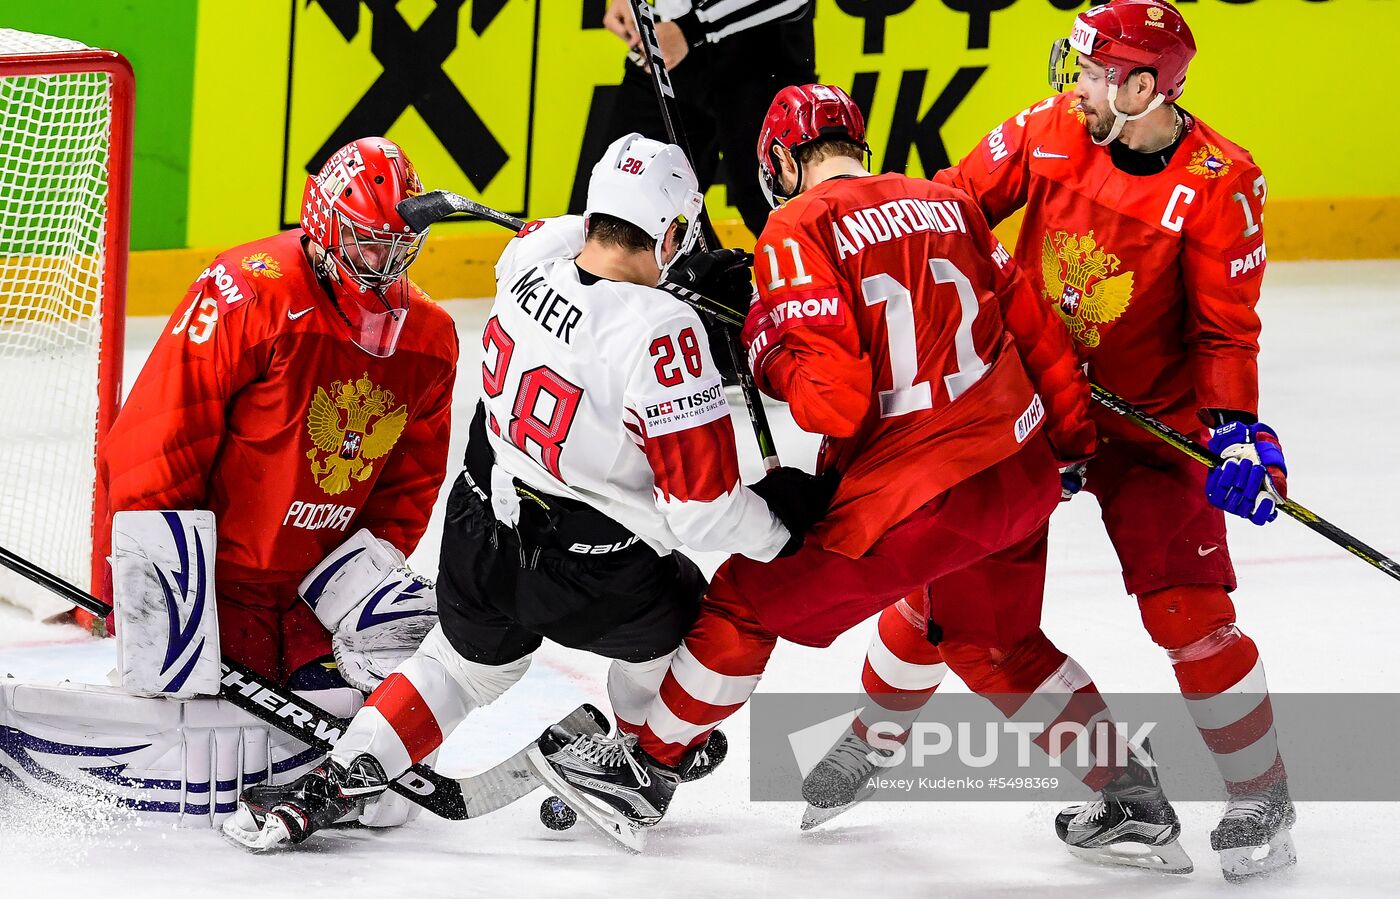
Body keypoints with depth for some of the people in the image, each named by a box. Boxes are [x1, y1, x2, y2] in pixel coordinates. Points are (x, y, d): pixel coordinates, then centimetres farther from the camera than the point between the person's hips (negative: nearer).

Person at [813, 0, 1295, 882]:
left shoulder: (1218, 183, -19)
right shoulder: (1050, 131, -10)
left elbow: (1226, 327, -15)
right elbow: (954, 202, 4)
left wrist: (1237, 429, -26)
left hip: (1148, 417, -4)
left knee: (1187, 609, -12)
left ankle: (1263, 798, 3)